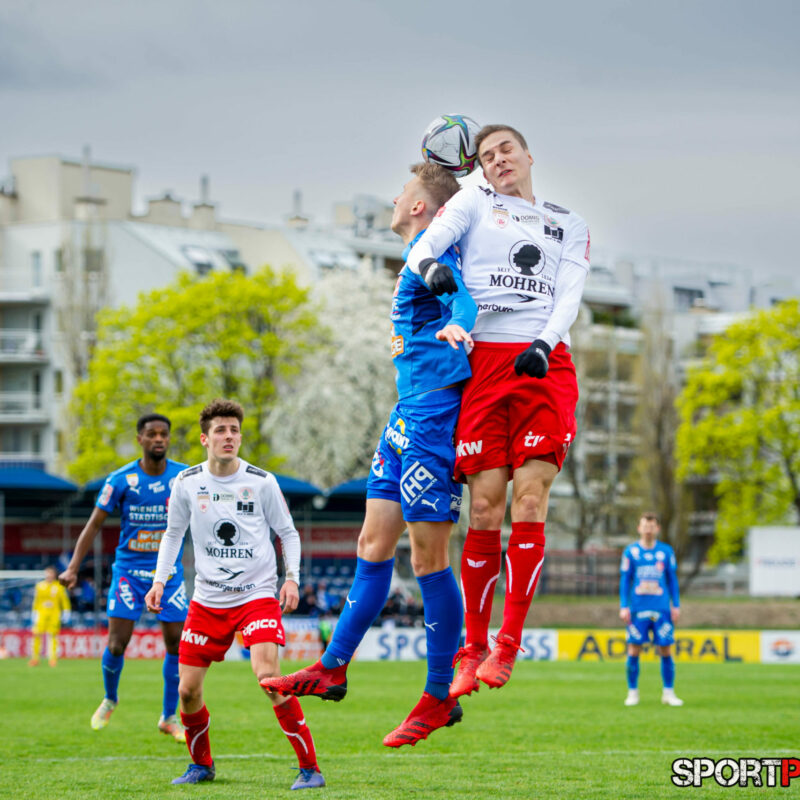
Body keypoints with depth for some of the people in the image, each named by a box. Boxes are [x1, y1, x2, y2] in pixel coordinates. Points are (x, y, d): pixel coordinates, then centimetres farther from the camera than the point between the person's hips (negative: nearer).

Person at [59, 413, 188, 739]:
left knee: (176, 643, -4)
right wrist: (73, 568, -13)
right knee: (116, 644, -7)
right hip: (128, 569, -1)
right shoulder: (121, 480, -7)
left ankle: (169, 717, 11)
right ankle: (110, 699, 23)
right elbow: (94, 524, -5)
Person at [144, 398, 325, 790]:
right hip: (207, 600, 3)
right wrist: (160, 580, 6)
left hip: (257, 595, -3)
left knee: (268, 675, -24)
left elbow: (288, 533, 5)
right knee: (187, 688, 0)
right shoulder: (187, 483, 0)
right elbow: (173, 533, 15)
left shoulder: (261, 482, -5)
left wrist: (292, 577, -9)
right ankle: (201, 764, 27)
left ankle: (309, 767, -15)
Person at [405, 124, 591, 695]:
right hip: (485, 362, -1)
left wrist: (543, 344, -13)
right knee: (485, 508, -7)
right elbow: (425, 245, 2)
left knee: (530, 502, -11)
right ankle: (473, 648, 2)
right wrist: (430, 268, -23)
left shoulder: (570, 227, 21)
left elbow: (569, 296, 7)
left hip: (546, 364, 1)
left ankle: (508, 645, -7)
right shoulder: (474, 203, 17)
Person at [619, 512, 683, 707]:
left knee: (666, 650, -1)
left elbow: (672, 580, 13)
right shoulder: (631, 552, 4)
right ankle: (633, 692, 8)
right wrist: (623, 607, 1)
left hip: (662, 609, 1)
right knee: (634, 650, -3)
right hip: (638, 609, -1)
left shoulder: (666, 551, 7)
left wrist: (676, 605, 9)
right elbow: (624, 581, 7)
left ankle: (668, 693, 8)